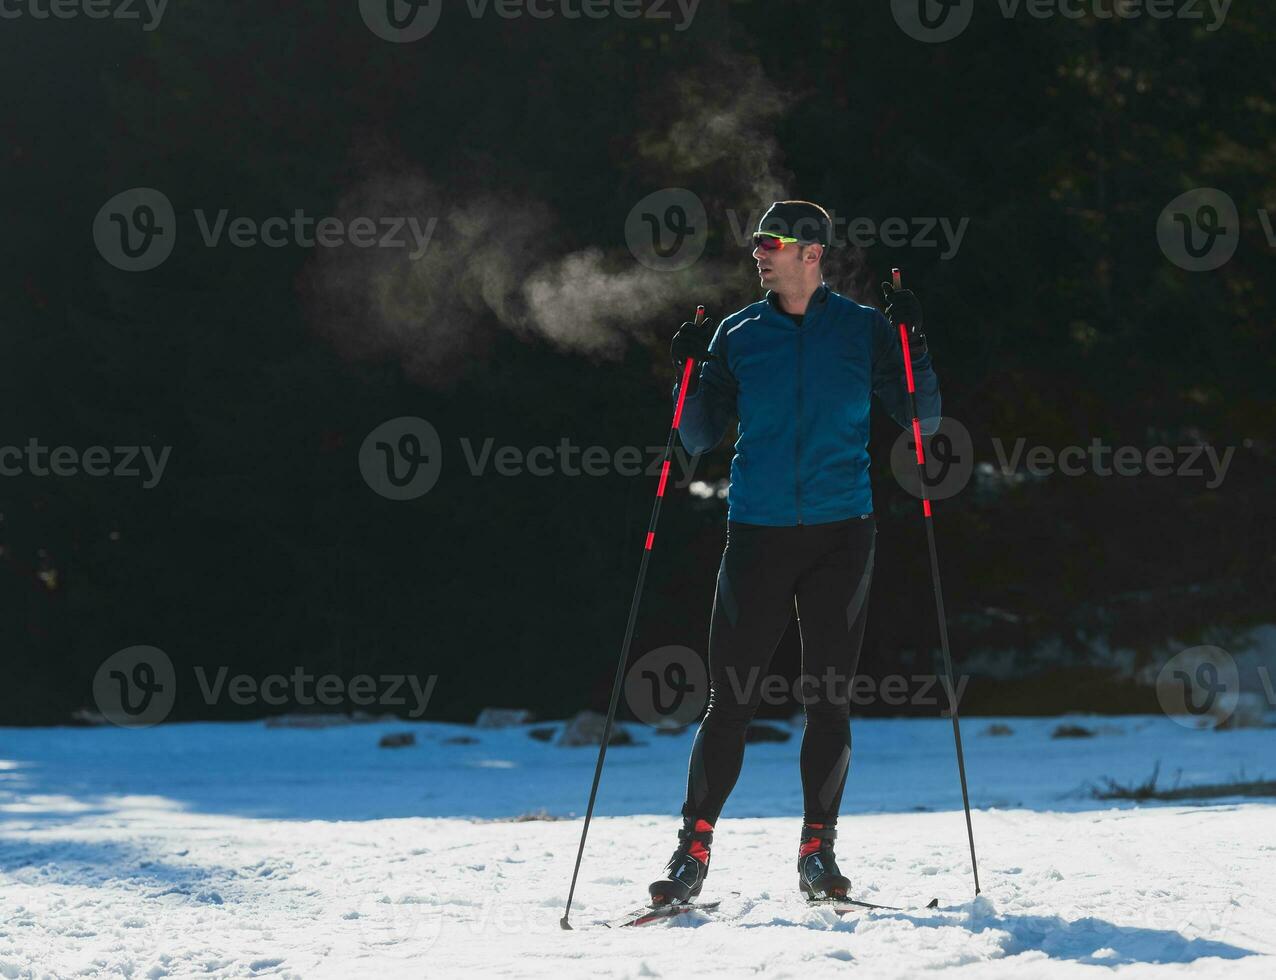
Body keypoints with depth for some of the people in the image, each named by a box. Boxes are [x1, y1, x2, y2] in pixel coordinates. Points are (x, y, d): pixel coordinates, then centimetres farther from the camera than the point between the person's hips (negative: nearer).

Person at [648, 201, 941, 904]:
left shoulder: (864, 330, 4)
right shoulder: (738, 335, 7)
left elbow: (922, 423, 4)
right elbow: (699, 440, 8)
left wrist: (913, 345, -8)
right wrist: (690, 375, -7)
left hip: (842, 534, 0)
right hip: (758, 531, 0)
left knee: (830, 700, 2)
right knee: (730, 698, -4)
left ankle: (818, 852, 11)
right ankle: (693, 851, 0)